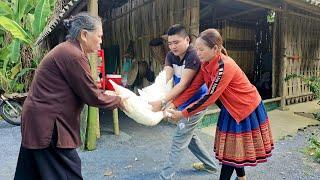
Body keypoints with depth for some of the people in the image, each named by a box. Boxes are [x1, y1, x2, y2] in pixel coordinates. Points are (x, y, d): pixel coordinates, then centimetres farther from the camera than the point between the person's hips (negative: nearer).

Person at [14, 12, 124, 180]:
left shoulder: (66, 50, 11)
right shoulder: (73, 55, -21)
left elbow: (83, 90, 13)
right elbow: (92, 97, -17)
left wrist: (106, 94, 8)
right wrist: (120, 101, -4)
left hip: (39, 120, 10)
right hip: (47, 124, -10)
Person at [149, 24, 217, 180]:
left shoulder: (193, 56, -24)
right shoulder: (171, 56, -2)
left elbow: (183, 84, -32)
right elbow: (164, 79, -18)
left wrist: (162, 102, -42)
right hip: (184, 103, 9)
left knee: (179, 140, -3)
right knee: (188, 135, 21)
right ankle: (210, 164, 40)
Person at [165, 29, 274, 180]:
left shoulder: (225, 67, -32)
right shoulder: (206, 64, -5)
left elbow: (209, 98, -30)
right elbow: (193, 87, -5)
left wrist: (183, 114, -25)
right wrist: (174, 104, -14)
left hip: (247, 108, -8)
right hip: (232, 109, 8)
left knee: (232, 150, 2)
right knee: (233, 147, 18)